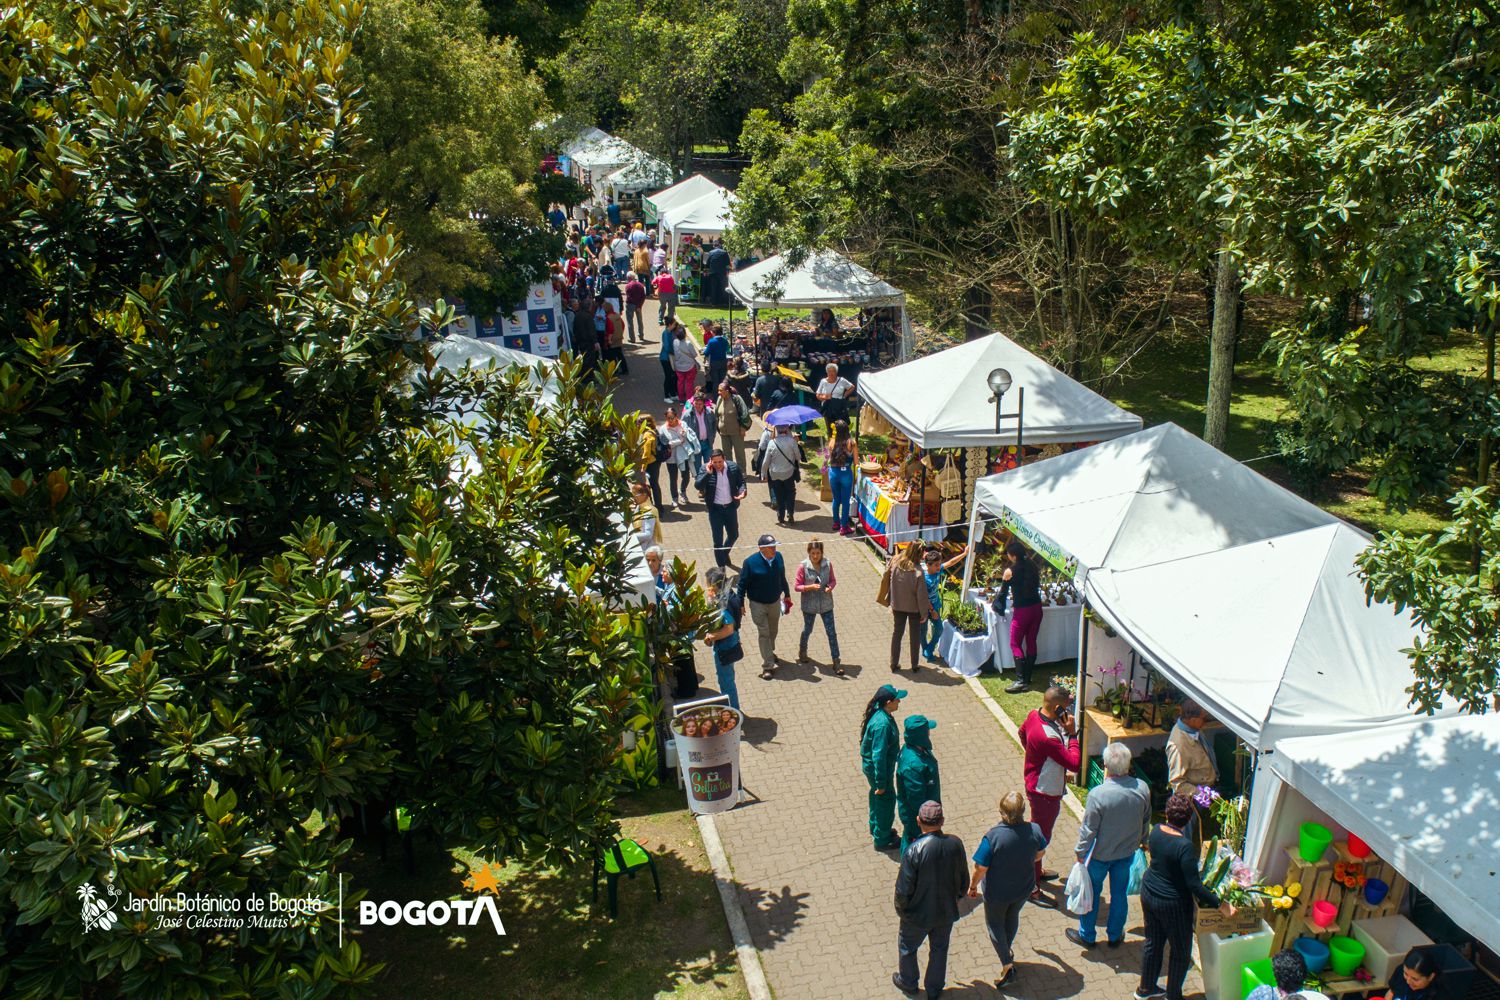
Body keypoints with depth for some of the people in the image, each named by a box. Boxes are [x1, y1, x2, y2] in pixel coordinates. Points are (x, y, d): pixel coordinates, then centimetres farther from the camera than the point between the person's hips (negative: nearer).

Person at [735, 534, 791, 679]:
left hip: (775, 602, 5)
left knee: (773, 631, 22)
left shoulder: (778, 557, -9)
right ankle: (768, 666, 5)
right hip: (758, 604, -5)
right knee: (763, 634, -2)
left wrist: (787, 594, 16)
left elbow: (782, 578, 6)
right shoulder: (751, 562, -23)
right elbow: (742, 584, -14)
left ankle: (770, 652, 48)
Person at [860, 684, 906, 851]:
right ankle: (882, 840, 24)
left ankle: (876, 828, 47)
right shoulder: (882, 724, -34)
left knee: (877, 797, 26)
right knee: (886, 799, 8)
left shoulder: (880, 713, -4)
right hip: (878, 768, -9)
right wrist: (881, 783, -23)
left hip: (870, 765, 9)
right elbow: (878, 755, -30)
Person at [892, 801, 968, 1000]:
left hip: (918, 915, -3)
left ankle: (908, 982, 47)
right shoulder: (955, 844, -18)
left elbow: (904, 889, -22)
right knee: (939, 949, 26)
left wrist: (900, 909, -2)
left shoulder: (914, 851, -31)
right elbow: (964, 879, -2)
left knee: (907, 946, 25)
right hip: (947, 912, 3)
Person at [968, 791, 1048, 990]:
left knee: (995, 924, 22)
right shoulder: (1034, 830, -22)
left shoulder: (993, 836, -33)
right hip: (1024, 888, 4)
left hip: (997, 893, -4)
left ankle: (1007, 965, 17)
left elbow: (980, 868, -23)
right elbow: (1039, 853, 0)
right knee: (1012, 918, 31)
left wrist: (973, 886, -4)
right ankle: (1008, 950, 53)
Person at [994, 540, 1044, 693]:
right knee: (1031, 643, 12)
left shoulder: (1010, 571, -11)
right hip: (1036, 607, 6)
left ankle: (1020, 680, -4)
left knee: (1015, 644, 3)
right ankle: (1027, 679, 17)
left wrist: (997, 606, 18)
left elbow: (1003, 591, 0)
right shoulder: (1032, 566, 4)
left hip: (1022, 611, -6)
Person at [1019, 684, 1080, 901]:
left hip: (1035, 784, 10)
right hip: (1045, 793, -10)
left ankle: (1035, 870, 48)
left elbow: (1022, 733, 13)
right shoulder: (1048, 737, -37)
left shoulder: (1034, 715, -9)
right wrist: (1071, 733, -27)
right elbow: (1074, 763, -32)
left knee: (1038, 829, 28)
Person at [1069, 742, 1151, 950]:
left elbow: (1088, 829, -21)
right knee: (1119, 894, 21)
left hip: (1099, 854, -4)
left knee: (1091, 894, 17)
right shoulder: (1142, 788, -17)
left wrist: (1080, 852, -4)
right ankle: (1115, 936, 37)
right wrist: (1142, 841, 19)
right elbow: (1146, 821, 1)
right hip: (1127, 852, 4)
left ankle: (1086, 936, 33)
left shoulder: (1098, 794, -32)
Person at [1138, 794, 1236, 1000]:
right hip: (1173, 904, -7)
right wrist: (1221, 905, -20)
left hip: (1148, 893, 7)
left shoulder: (1156, 830, -10)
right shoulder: (1185, 846, -30)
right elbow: (1194, 885, -27)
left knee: (1153, 943, 25)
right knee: (1181, 952, 16)